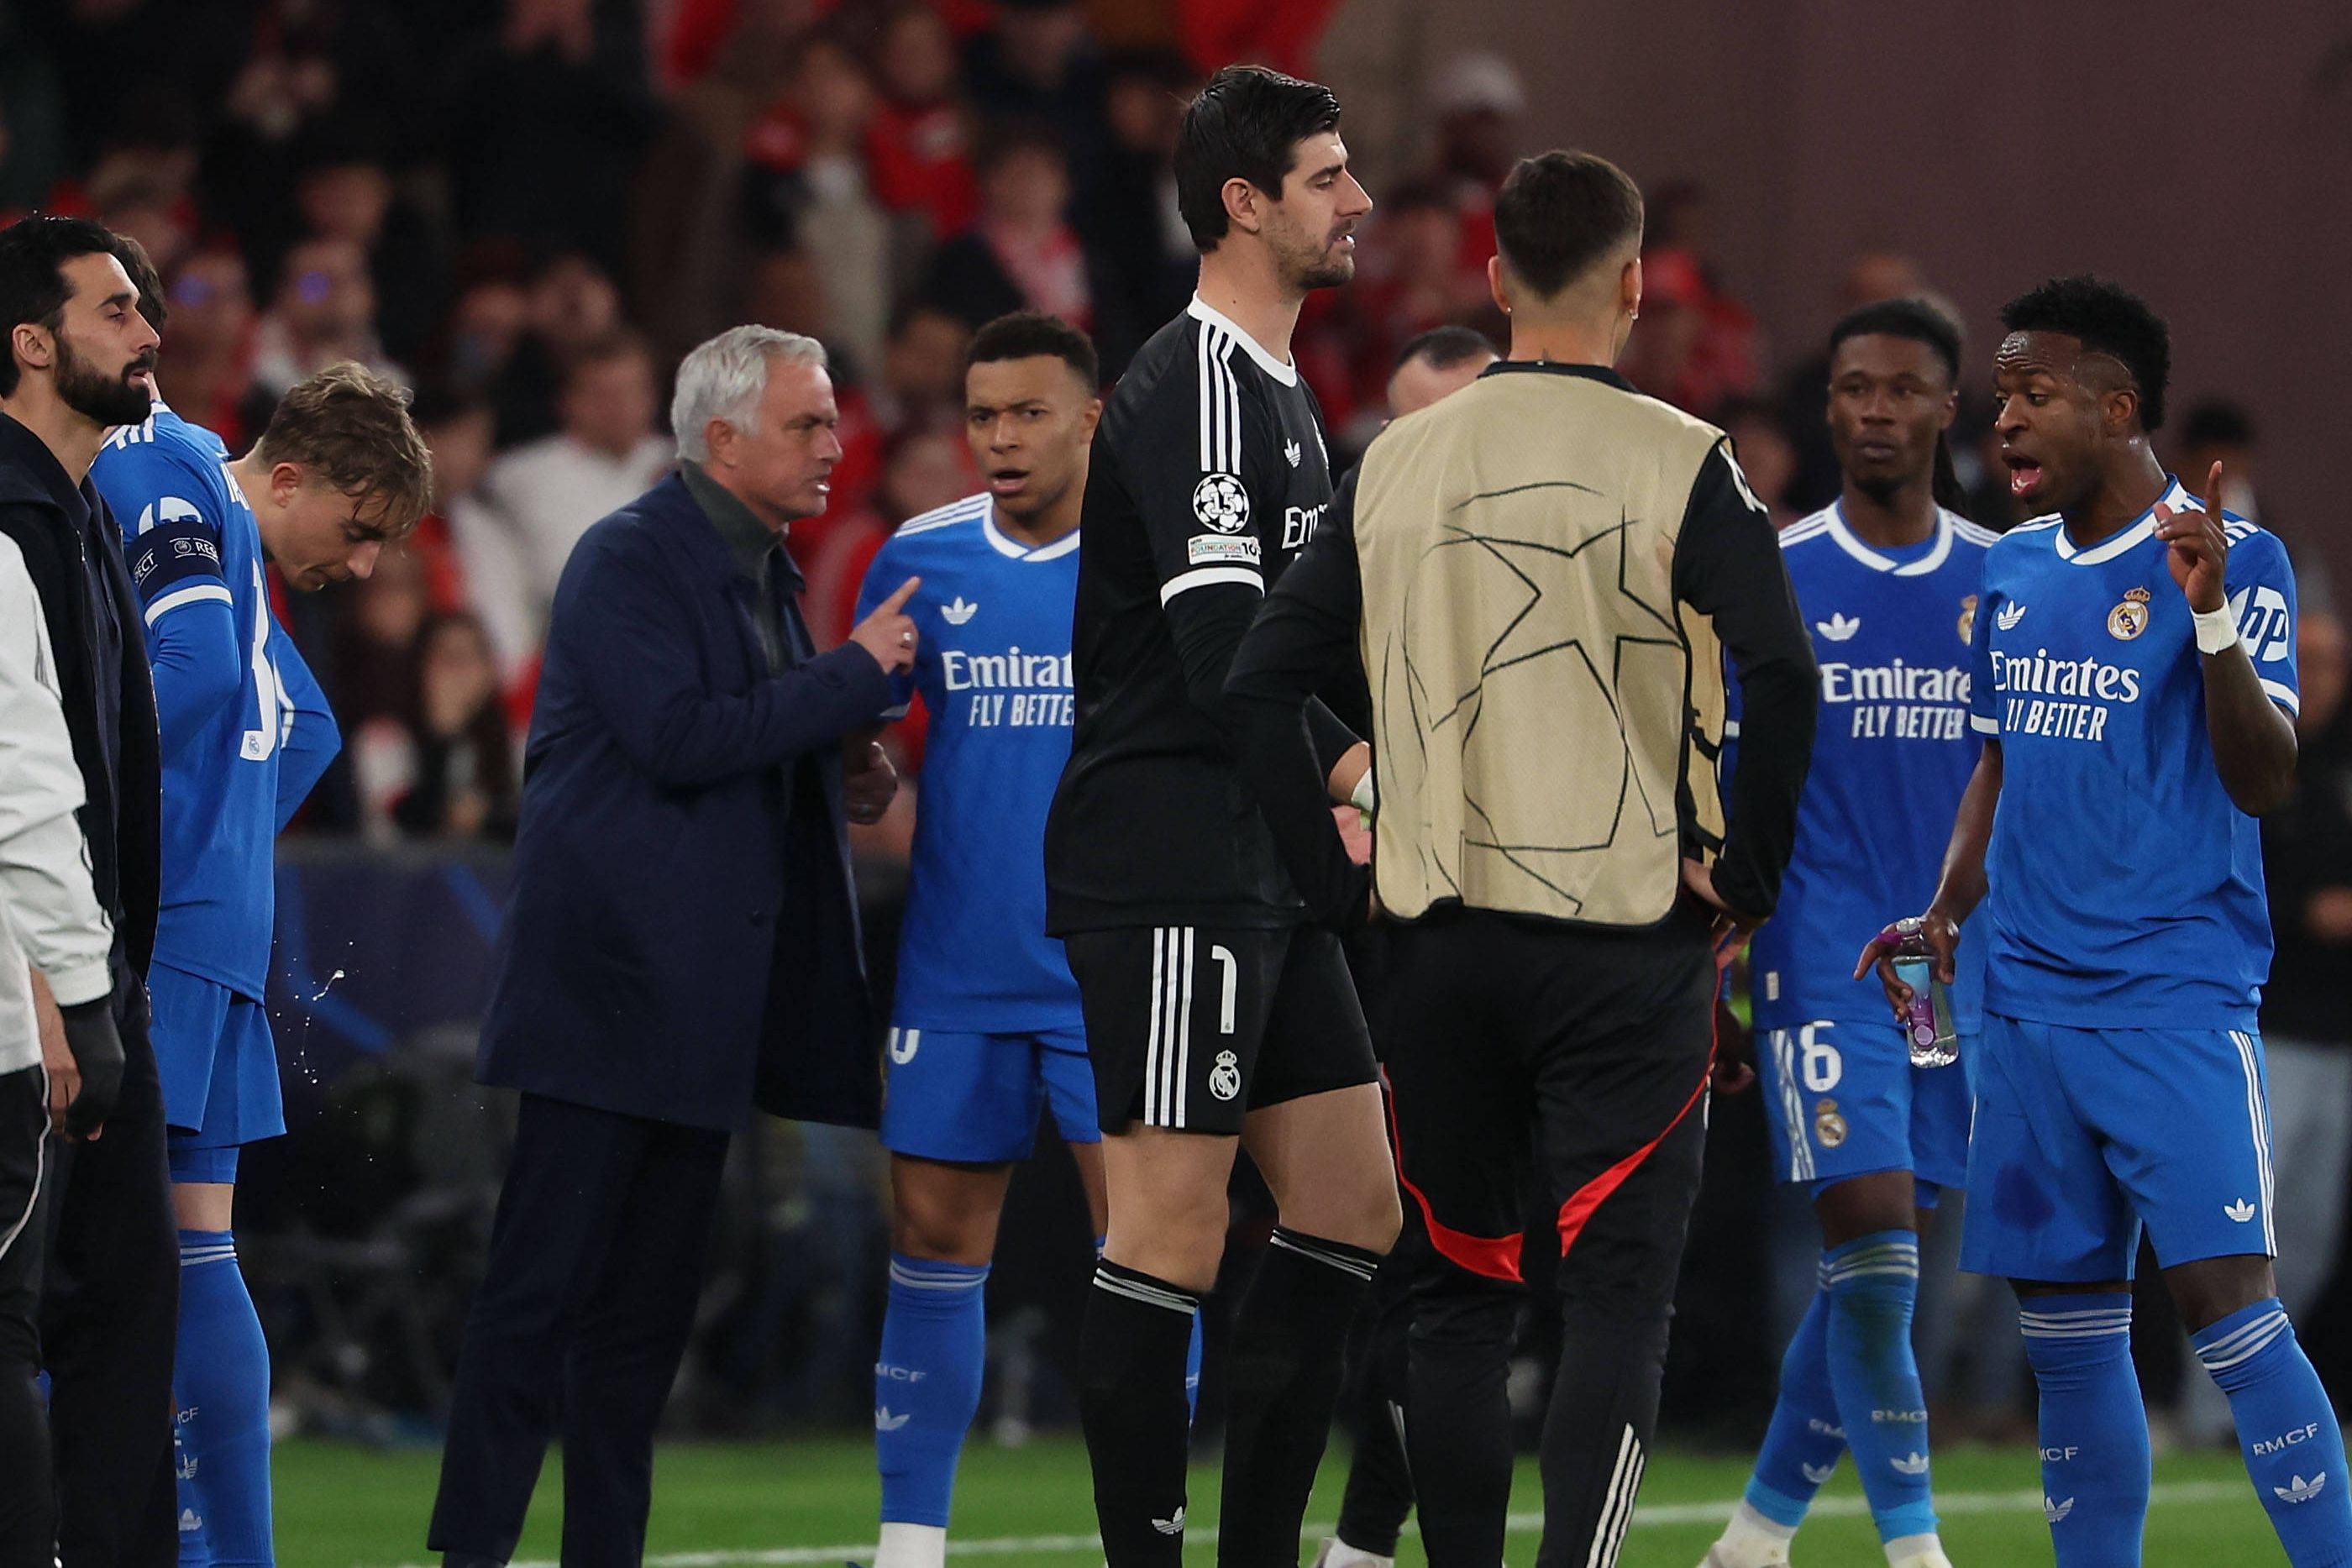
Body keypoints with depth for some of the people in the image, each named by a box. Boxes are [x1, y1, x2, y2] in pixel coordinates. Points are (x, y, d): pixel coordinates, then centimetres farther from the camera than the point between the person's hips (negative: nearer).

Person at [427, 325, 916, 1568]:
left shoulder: (760, 570, 17)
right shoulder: (630, 559, -11)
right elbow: (677, 738, -22)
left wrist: (840, 781, 7)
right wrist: (855, 676, -17)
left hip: (709, 989, 9)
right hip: (615, 983, -9)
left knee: (646, 1311, 9)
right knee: (542, 1290, -8)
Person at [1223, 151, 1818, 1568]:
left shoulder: (1397, 465, 5)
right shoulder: (1677, 464, -7)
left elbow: (1261, 683, 3)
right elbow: (1781, 679, -19)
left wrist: (1341, 881, 8)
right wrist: (1744, 879, -7)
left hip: (1439, 938, 4)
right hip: (1627, 933, -4)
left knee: (1461, 1300, 13)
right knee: (1618, 1302, -3)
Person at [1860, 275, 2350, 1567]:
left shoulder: (2231, 560, -6)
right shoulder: (2013, 571, 13)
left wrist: (2211, 617, -26)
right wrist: (1946, 913, 10)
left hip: (2176, 998, -6)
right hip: (2029, 1002, 6)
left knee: (2224, 1301, -16)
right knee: (2065, 1335, 6)